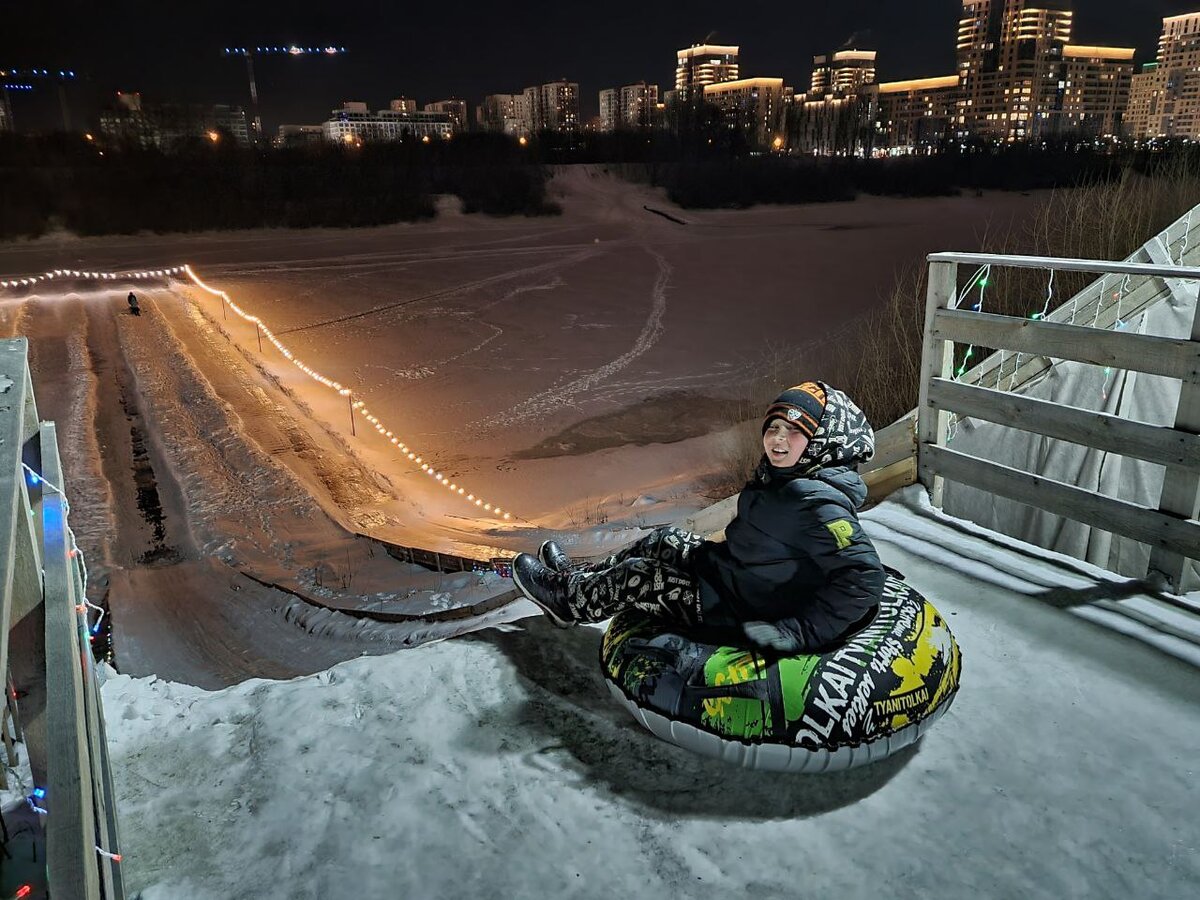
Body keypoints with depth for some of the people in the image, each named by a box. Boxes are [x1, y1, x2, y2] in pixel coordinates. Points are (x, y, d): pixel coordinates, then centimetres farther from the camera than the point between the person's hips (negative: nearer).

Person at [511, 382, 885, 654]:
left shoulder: (817, 503, -29)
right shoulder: (785, 481, -1)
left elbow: (864, 574, -34)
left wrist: (799, 633, -34)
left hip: (740, 612, -9)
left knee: (633, 578, 0)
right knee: (663, 540, 19)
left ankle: (569, 600, 29)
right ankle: (576, 576, 37)